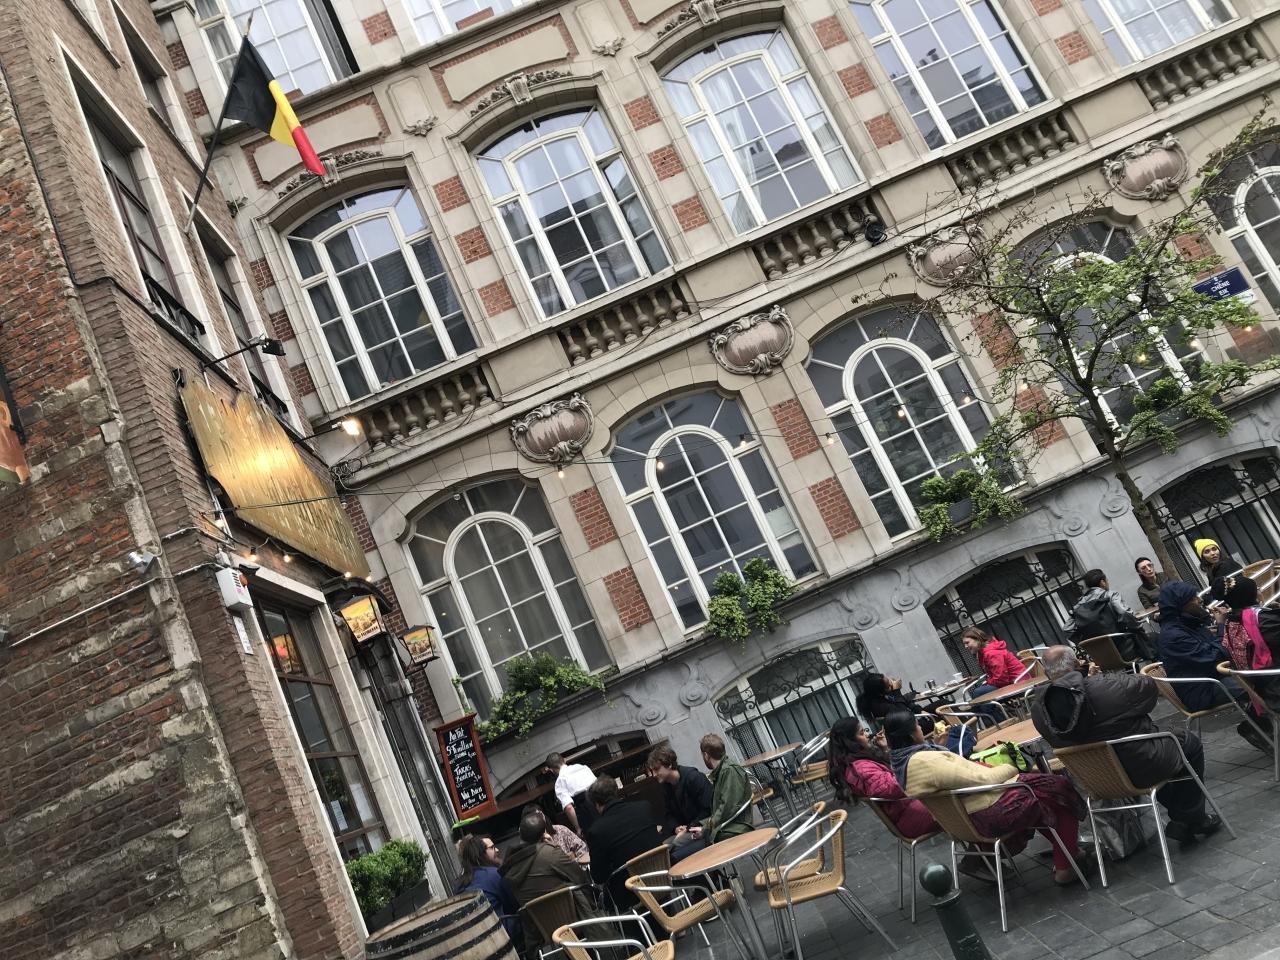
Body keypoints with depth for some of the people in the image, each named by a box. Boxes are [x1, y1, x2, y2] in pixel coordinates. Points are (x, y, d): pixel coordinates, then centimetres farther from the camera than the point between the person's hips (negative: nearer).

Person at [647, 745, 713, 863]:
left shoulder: (694, 778, -14)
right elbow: (670, 814, 17)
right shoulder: (666, 786, 10)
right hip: (686, 832, 7)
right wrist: (676, 827, -5)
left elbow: (708, 810, -15)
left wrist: (689, 828, -17)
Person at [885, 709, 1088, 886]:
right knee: (1059, 788, 6)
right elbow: (982, 780, -24)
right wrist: (1011, 767, -10)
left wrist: (936, 743, 7)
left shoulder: (900, 761, 1)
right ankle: (1066, 866, 15)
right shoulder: (924, 762, -29)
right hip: (989, 814, -10)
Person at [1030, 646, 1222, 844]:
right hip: (1141, 771, -6)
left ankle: (1180, 819, 37)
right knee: (1190, 743, 21)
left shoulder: (1038, 708, -16)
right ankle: (1191, 821, 27)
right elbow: (1150, 687, -9)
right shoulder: (1106, 685, -29)